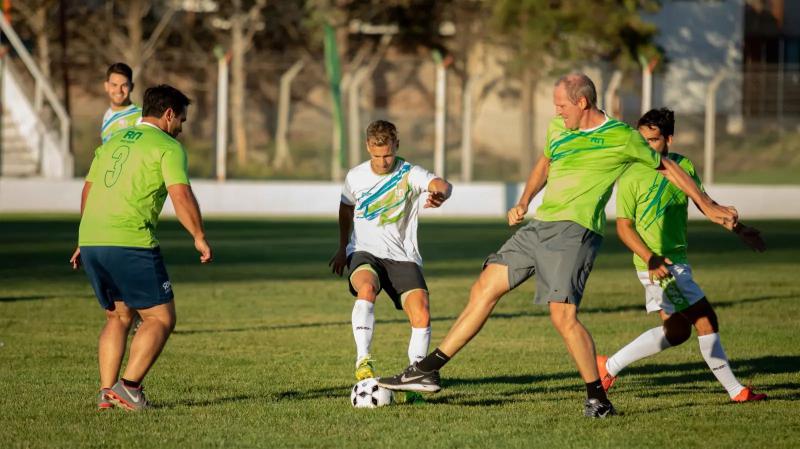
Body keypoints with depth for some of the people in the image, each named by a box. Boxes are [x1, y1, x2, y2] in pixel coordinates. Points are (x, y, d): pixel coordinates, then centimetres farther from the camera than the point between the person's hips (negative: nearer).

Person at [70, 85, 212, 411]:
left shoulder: (113, 142, 21)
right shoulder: (168, 147, -1)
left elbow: (87, 190, 26)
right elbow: (180, 195, -12)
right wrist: (199, 237, -3)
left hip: (90, 240, 7)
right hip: (130, 243, -7)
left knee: (118, 316, 21)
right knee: (161, 318, 2)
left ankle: (106, 391, 11)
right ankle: (129, 386, -9)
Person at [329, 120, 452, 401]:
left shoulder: (410, 175, -9)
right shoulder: (356, 177, 2)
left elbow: (442, 185, -31)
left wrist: (440, 194, -57)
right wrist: (342, 249, 32)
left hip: (403, 257, 0)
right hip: (364, 252, 0)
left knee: (421, 315, -20)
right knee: (367, 288, -36)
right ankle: (363, 361, -36)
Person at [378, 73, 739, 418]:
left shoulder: (622, 138, -3)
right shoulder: (557, 128, 15)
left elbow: (668, 167, 8)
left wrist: (707, 206, 10)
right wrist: (523, 202, 22)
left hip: (574, 230, -7)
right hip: (538, 226, 7)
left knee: (563, 315, -19)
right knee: (484, 290, 4)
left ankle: (598, 398, -6)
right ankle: (428, 370, 6)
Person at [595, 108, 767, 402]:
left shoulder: (683, 166, 5)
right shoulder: (632, 177, -13)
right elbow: (624, 226, -10)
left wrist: (739, 229, 16)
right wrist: (651, 258, -23)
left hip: (677, 259, 8)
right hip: (660, 265, -8)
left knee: (676, 332, 13)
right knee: (706, 321, -6)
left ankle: (610, 366, 16)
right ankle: (735, 390, 4)